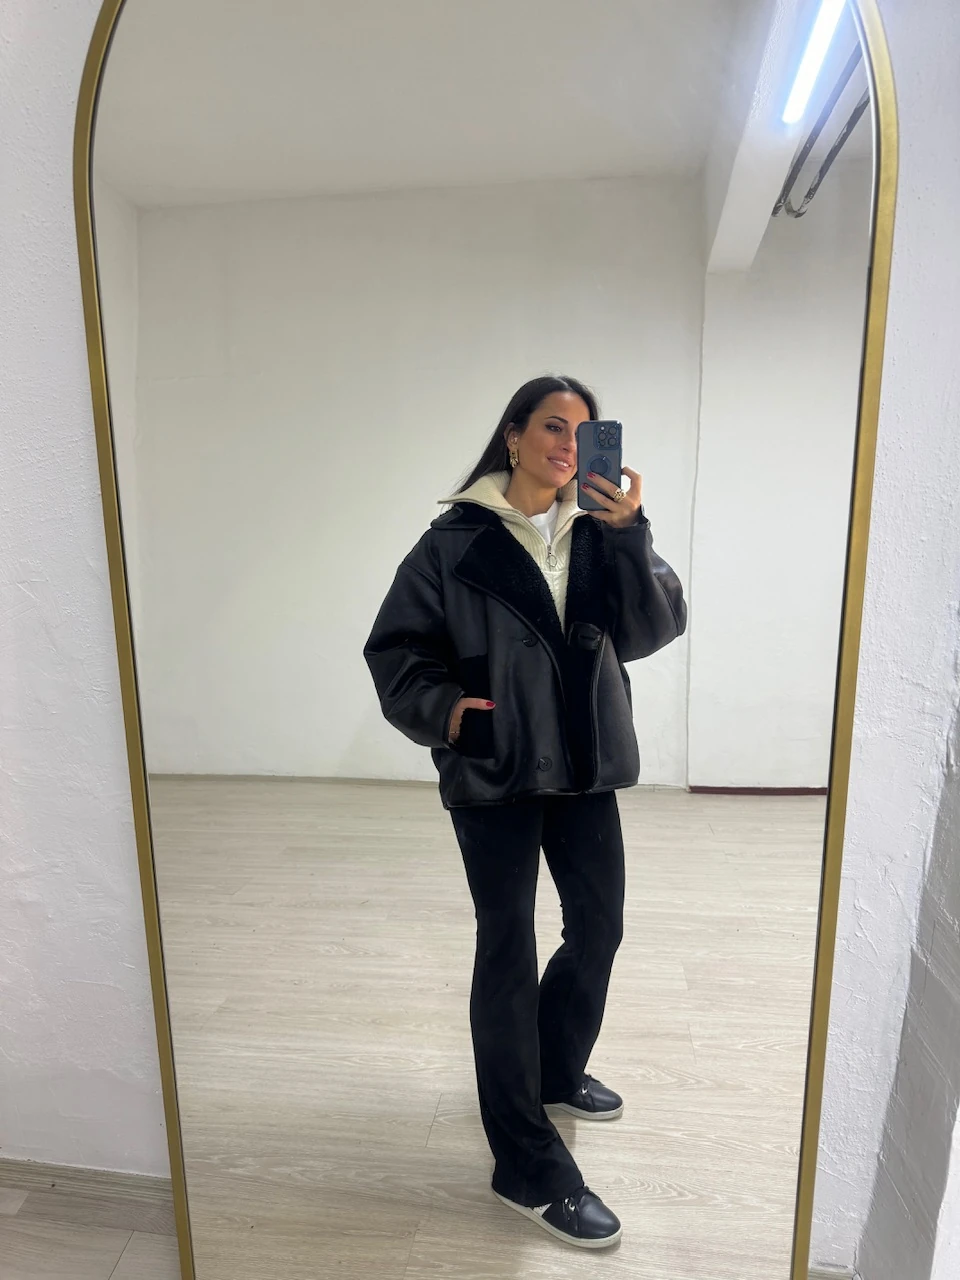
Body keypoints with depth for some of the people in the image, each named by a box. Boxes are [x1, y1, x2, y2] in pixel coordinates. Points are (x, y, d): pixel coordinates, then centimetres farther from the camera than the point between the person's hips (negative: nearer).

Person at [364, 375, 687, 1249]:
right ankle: (528, 1166, 21)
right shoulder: (458, 540, -6)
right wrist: (440, 708, -22)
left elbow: (656, 627, -8)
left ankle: (556, 1071, 47)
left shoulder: (599, 534, 4)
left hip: (586, 768, 5)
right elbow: (395, 647, -5)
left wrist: (629, 535, -21)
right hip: (492, 777, -5)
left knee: (598, 929, 17)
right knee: (507, 950, 3)